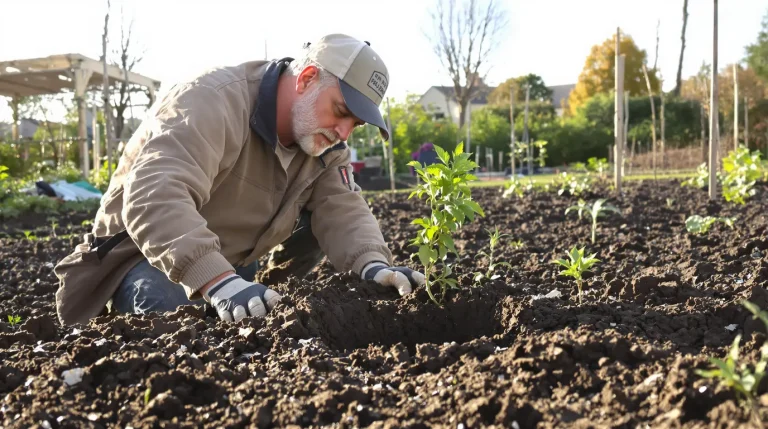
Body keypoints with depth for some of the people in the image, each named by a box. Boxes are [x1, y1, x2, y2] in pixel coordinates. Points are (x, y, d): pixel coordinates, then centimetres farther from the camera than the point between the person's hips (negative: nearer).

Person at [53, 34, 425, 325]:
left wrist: (372, 264, -37)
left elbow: (344, 211, -14)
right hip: (143, 254, -7)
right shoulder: (213, 102, -30)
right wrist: (219, 281, -58)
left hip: (231, 262, 7)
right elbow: (155, 197, -44)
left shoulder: (325, 143, -5)